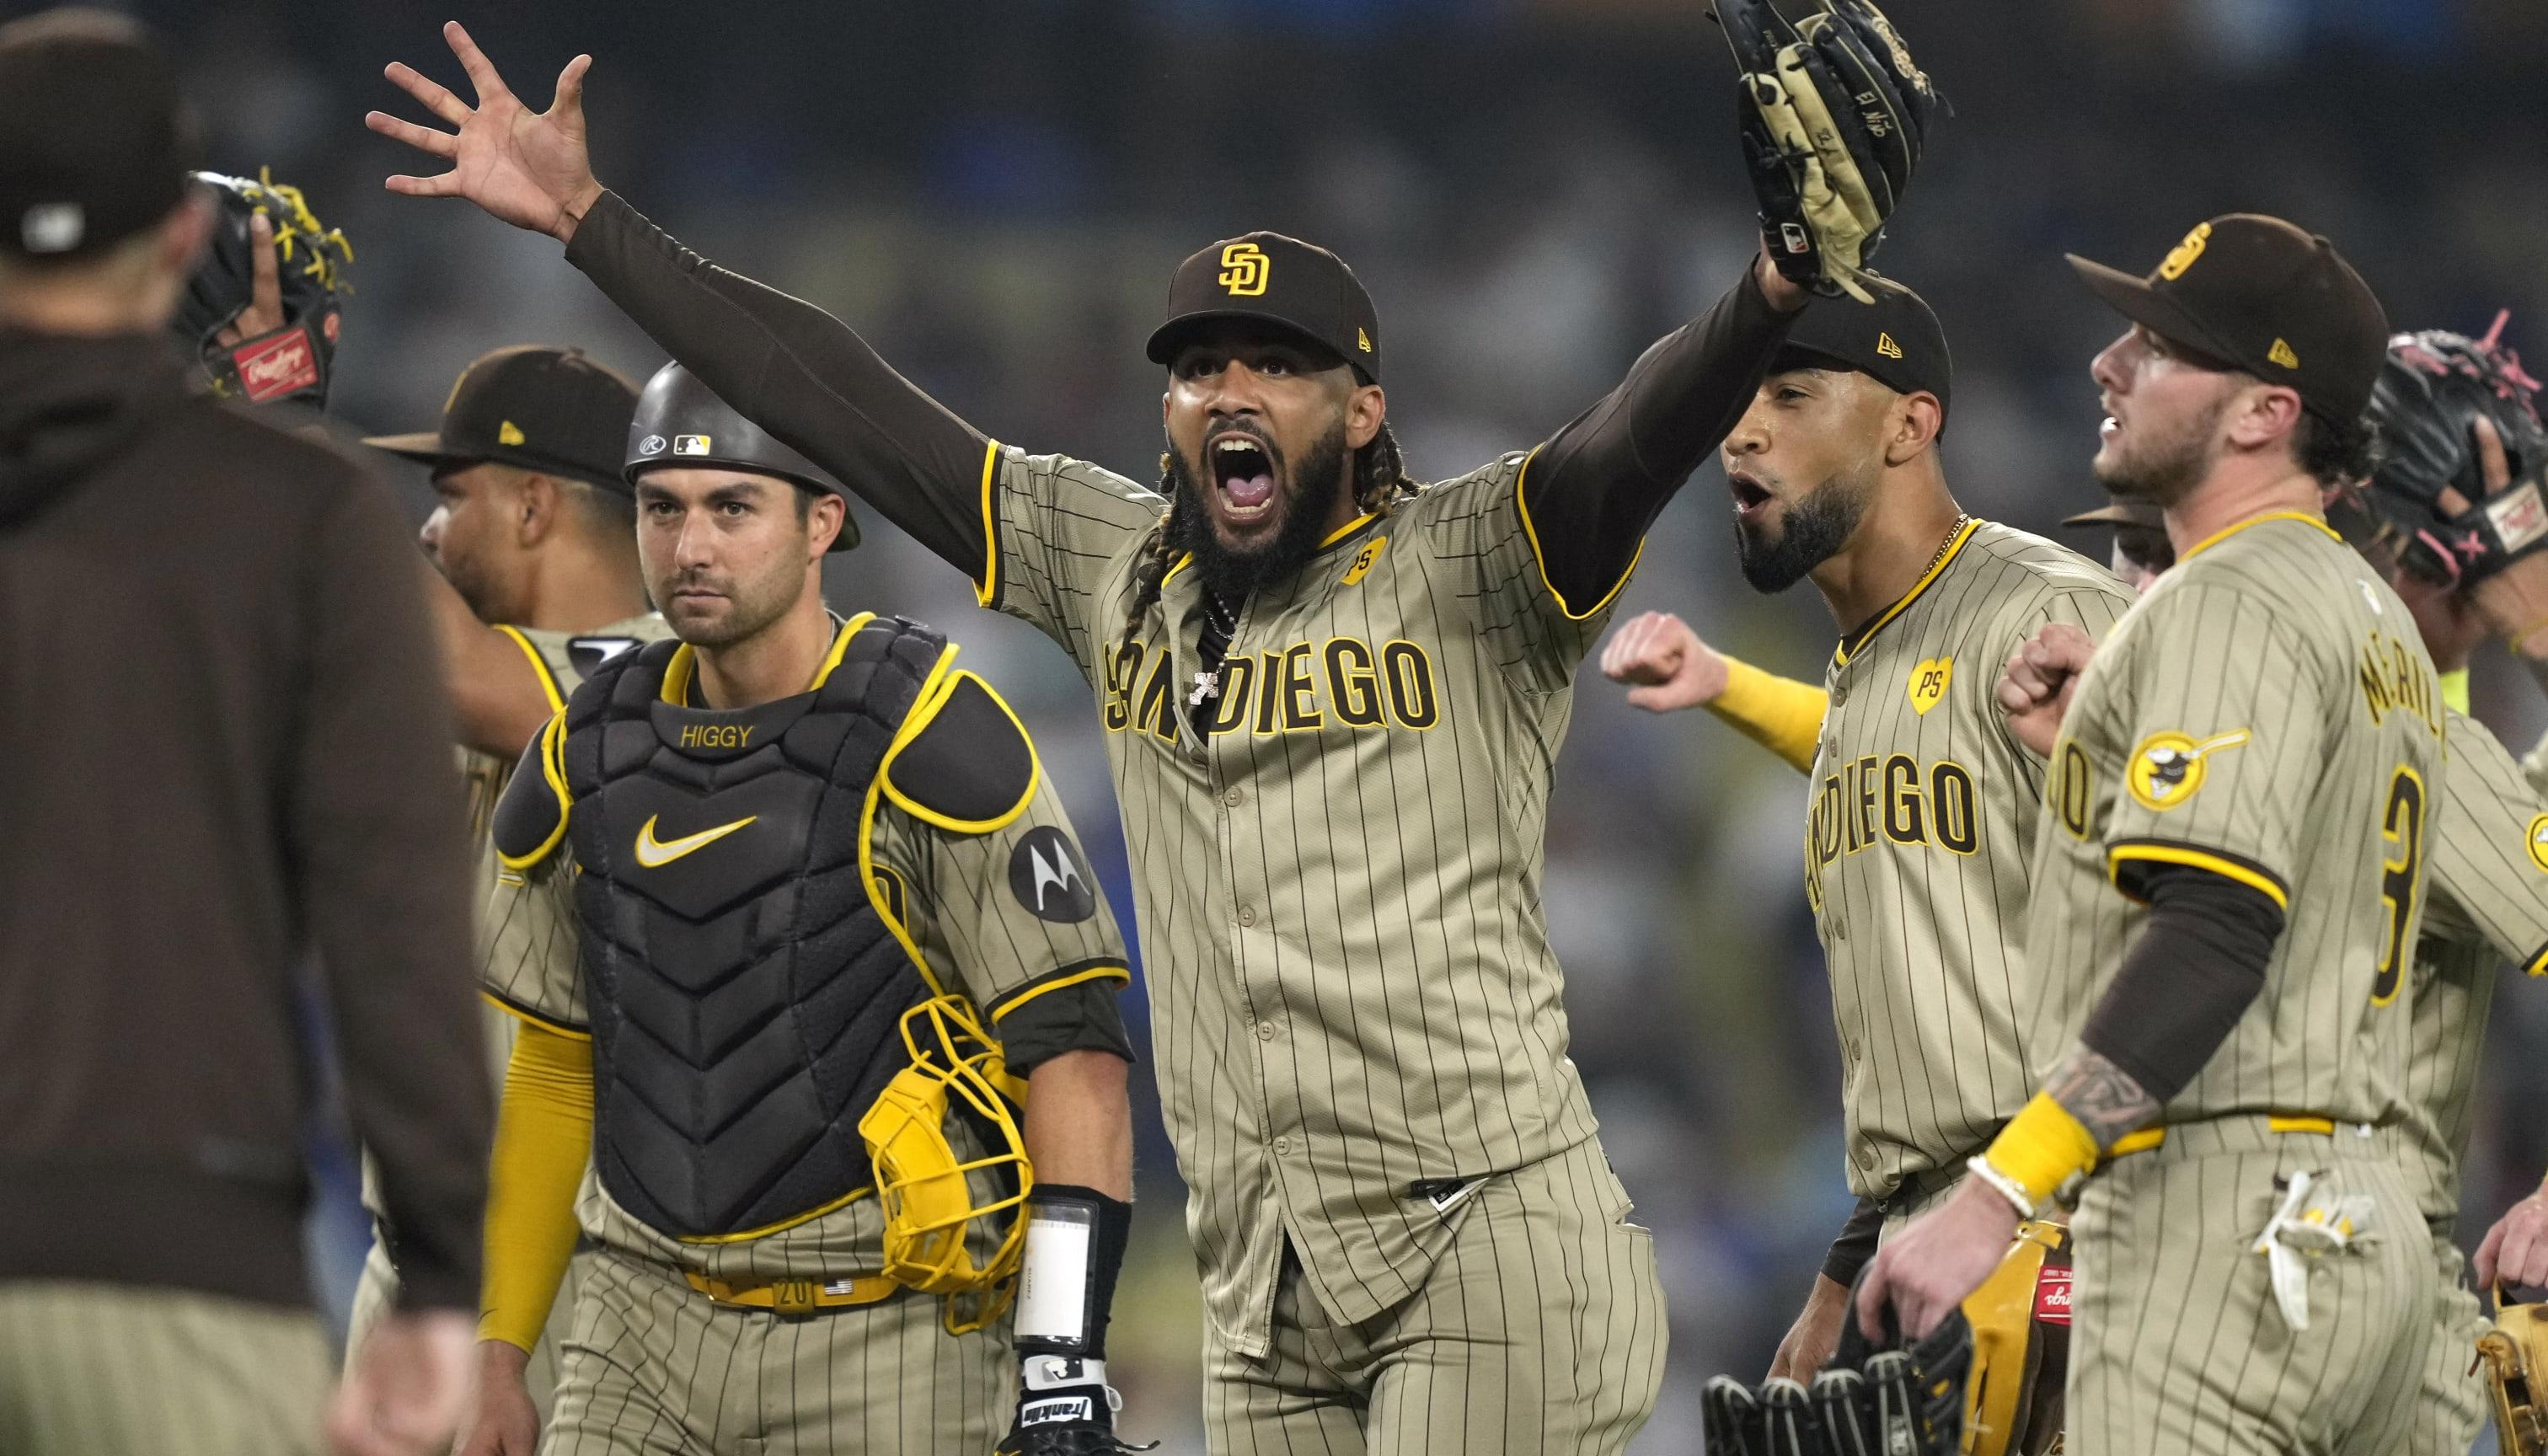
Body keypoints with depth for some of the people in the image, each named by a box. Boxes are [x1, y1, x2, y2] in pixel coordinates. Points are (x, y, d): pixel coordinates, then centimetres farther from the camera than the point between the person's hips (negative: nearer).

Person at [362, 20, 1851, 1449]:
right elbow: (850, 408, 18)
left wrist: (1768, 298, -41)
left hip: (1489, 1250, -5)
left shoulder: (1471, 573, 0)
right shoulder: (1121, 573, 15)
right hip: (1268, 1299, 5)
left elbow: (1635, 447, -19)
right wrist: (586, 220, 19)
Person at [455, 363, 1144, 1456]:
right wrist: (497, 1354, 15)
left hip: (882, 1339, -5)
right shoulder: (594, 754, 9)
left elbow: (1073, 1054, -11)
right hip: (645, 1318, 5)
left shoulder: (925, 740, -9)